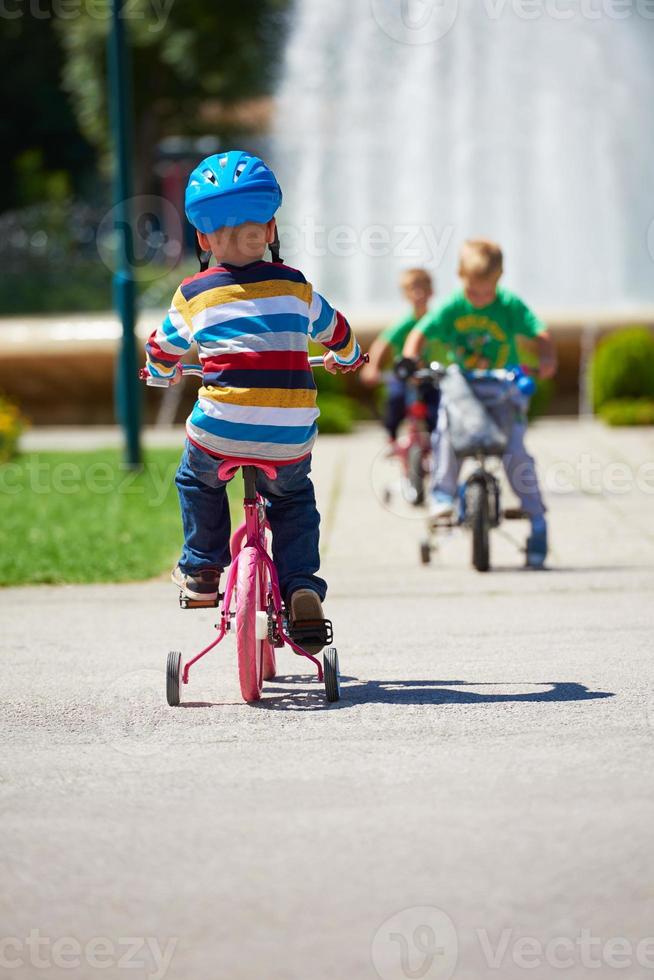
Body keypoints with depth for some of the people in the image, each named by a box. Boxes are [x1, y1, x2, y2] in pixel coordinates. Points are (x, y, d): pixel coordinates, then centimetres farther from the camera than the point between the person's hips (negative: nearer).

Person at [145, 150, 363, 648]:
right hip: (290, 439, 1)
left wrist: (163, 370, 47)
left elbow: (162, 351, 23)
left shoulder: (194, 295, 4)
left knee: (196, 478, 32)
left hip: (219, 433, -1)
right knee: (294, 498, 28)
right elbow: (337, 332, 28)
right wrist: (346, 359, 51)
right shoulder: (294, 286, 8)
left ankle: (201, 568, 33)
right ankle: (302, 583, 11)